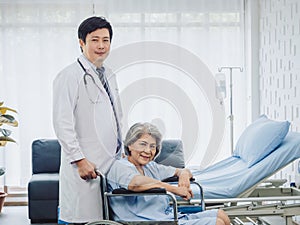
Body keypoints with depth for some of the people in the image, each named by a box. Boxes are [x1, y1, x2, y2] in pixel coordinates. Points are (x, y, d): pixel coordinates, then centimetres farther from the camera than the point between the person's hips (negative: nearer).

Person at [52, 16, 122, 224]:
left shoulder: (109, 76, 18)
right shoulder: (70, 76, -8)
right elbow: (62, 123, -14)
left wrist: (120, 152, 18)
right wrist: (80, 160, -18)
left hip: (111, 162, 8)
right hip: (86, 165, -7)